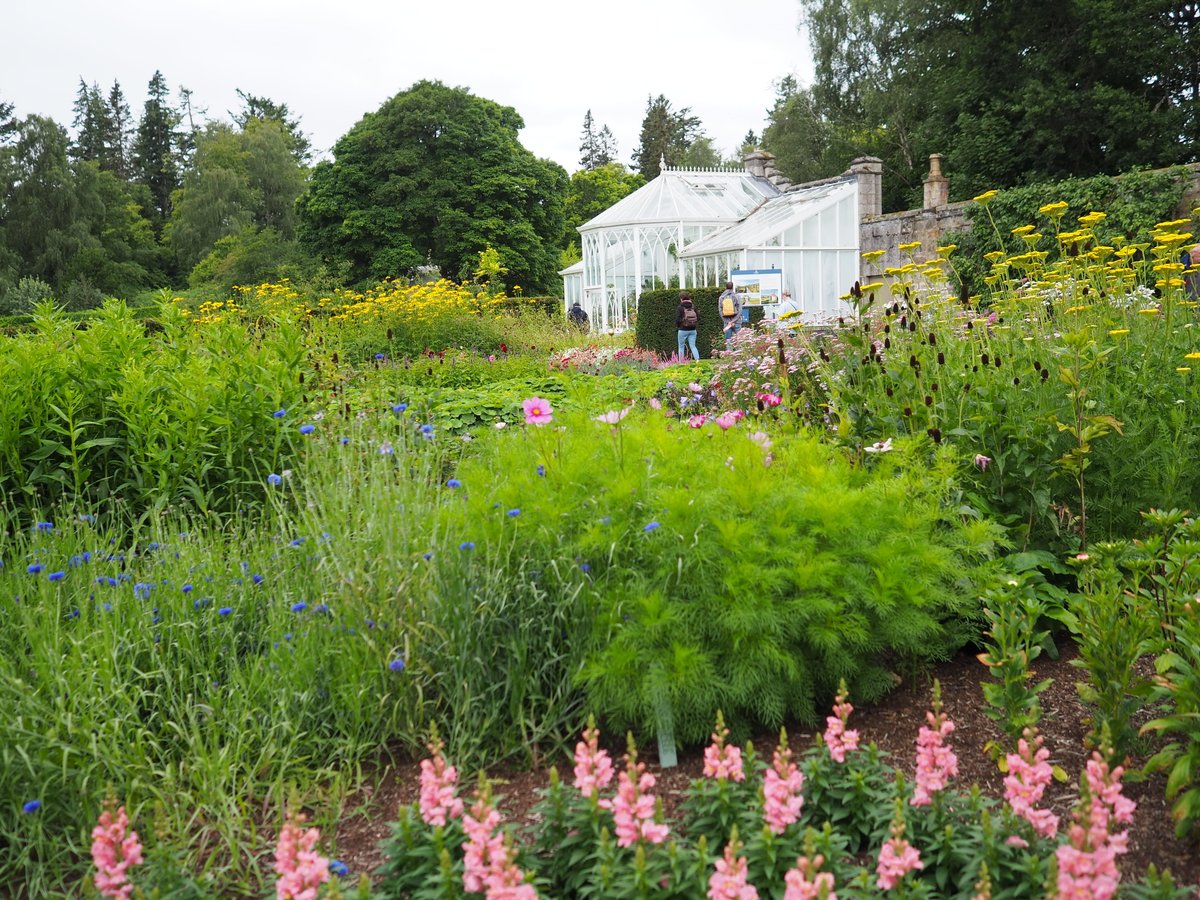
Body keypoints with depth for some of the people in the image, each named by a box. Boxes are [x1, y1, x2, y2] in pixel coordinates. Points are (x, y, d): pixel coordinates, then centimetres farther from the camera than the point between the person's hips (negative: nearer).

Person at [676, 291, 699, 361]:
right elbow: (698, 318, 1)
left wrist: (677, 326, 5)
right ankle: (697, 359, -11)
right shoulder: (693, 307, 1)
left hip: (683, 330, -3)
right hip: (692, 330, 3)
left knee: (681, 347, 10)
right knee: (693, 346, 5)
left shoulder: (680, 308, -11)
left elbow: (677, 319, -14)